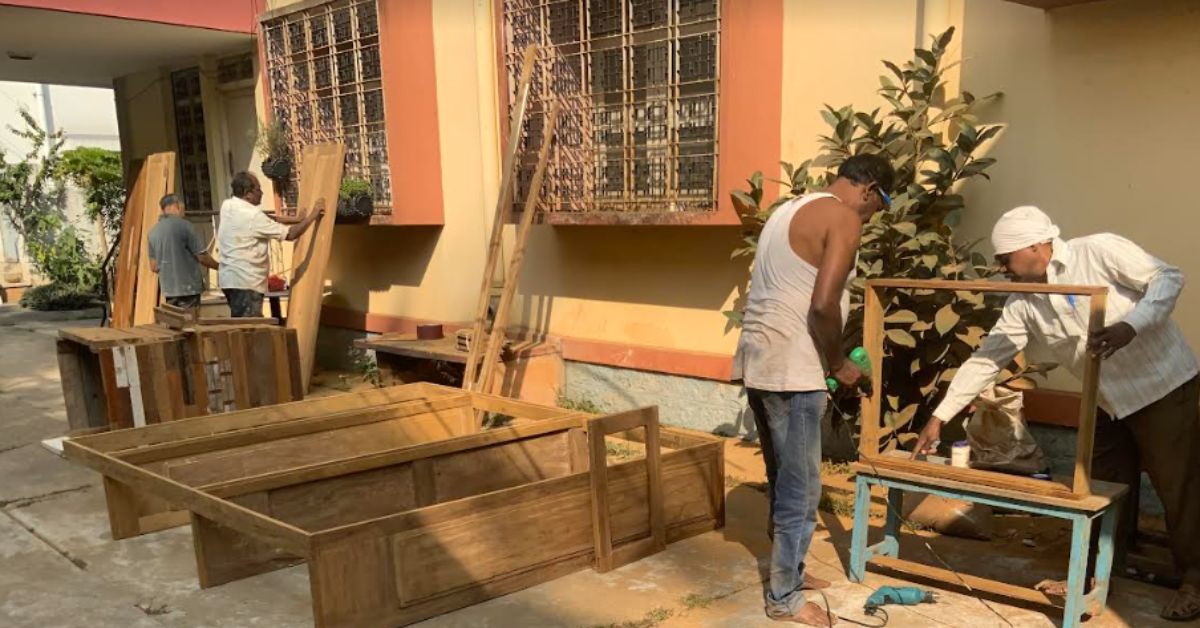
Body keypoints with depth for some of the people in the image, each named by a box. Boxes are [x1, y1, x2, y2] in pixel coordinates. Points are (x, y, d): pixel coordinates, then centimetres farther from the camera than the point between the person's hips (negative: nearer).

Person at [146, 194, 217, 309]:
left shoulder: (152, 232, 7)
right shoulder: (183, 225, -11)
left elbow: (154, 267, 12)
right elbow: (202, 257, -10)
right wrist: (219, 266, 8)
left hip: (168, 290, 6)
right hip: (188, 288, -6)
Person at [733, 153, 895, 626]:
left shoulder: (790, 210, 19)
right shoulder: (843, 219, -9)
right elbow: (822, 304, -21)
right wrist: (838, 364, -5)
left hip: (756, 359, 9)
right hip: (790, 369, -9)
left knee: (782, 480, 21)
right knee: (800, 488, 4)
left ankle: (788, 572, 35)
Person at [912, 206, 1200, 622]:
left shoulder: (1099, 251, -17)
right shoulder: (1023, 303, -2)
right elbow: (985, 360, -2)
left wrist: (1129, 326, -35)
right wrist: (939, 417, -5)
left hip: (1162, 385, -6)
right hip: (1109, 400, 6)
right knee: (1105, 489, 11)